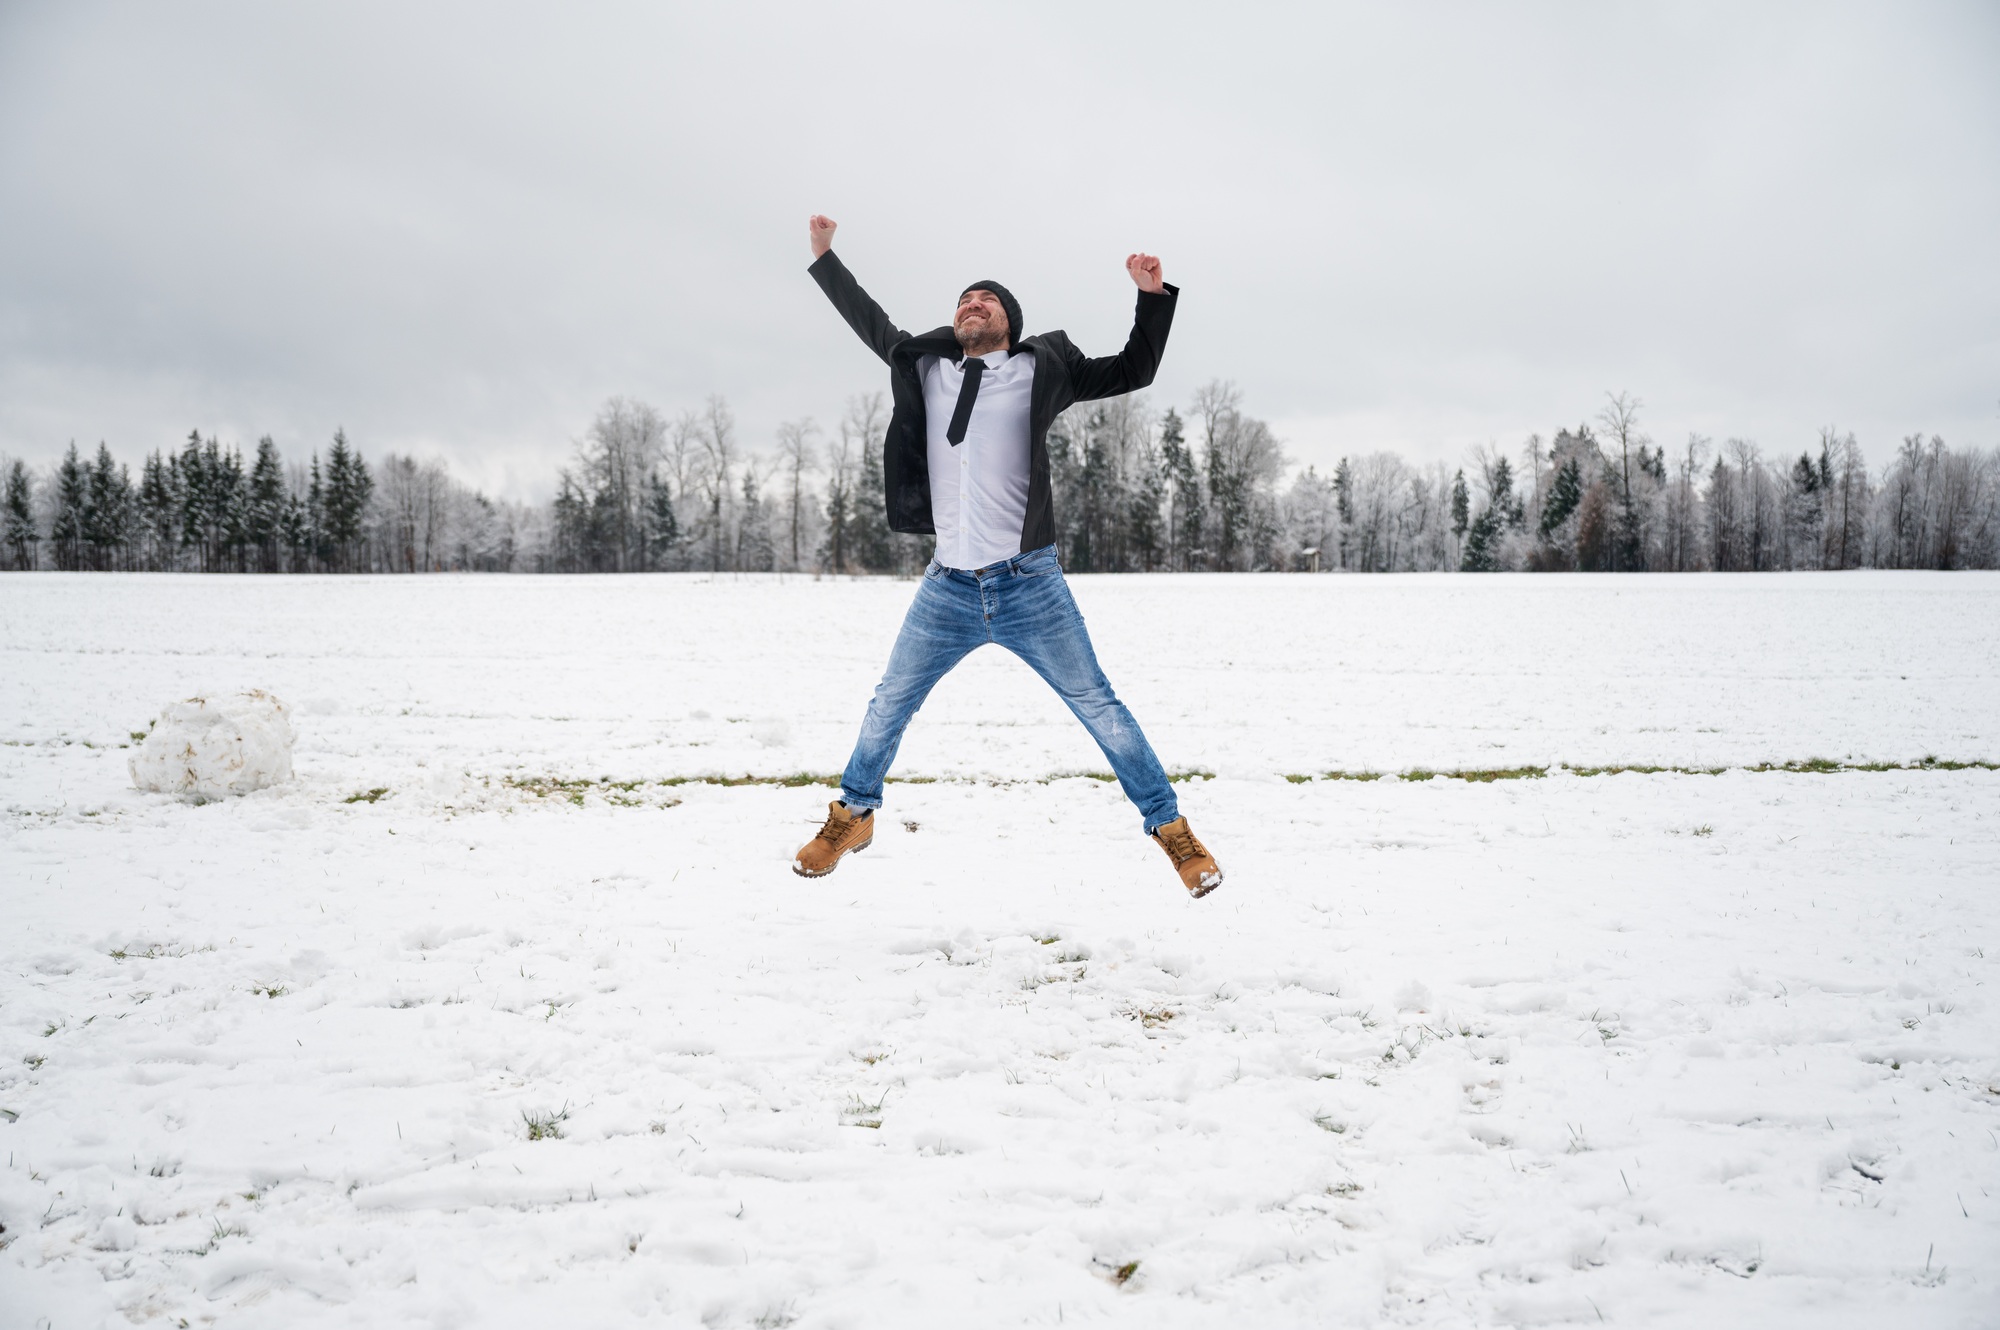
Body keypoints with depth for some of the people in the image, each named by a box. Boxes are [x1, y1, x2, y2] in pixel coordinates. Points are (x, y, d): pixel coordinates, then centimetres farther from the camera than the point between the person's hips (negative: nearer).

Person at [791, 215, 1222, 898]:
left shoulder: (1038, 371, 3)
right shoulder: (926, 367, 11)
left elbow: (1133, 371, 9)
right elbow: (871, 323, 27)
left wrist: (1153, 297, -3)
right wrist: (824, 256, 34)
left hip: (1028, 585, -3)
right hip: (947, 588, 3)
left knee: (1099, 706, 0)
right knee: (889, 705, 13)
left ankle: (1171, 827, 10)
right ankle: (853, 816, 35)